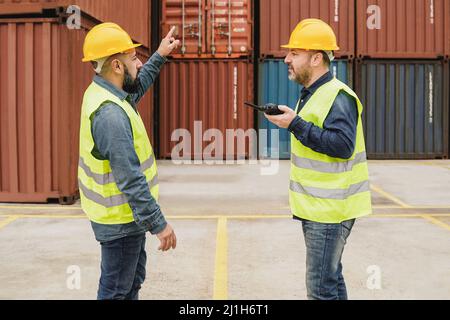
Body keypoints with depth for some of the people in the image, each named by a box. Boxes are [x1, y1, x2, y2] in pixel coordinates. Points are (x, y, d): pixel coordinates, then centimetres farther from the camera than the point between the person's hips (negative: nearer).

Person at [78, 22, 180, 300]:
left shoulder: (101, 92, 2)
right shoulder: (110, 113, -29)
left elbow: (136, 87, 28)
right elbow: (131, 180, -31)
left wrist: (160, 56, 29)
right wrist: (158, 224, -27)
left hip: (126, 214, 10)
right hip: (120, 220, -10)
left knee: (133, 280, 24)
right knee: (116, 291, 5)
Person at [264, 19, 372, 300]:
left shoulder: (338, 96, -17)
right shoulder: (312, 94, 15)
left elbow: (343, 145, -28)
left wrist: (296, 125, -27)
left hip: (330, 208, -10)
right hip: (316, 206, 10)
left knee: (321, 288, -6)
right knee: (331, 278, 18)